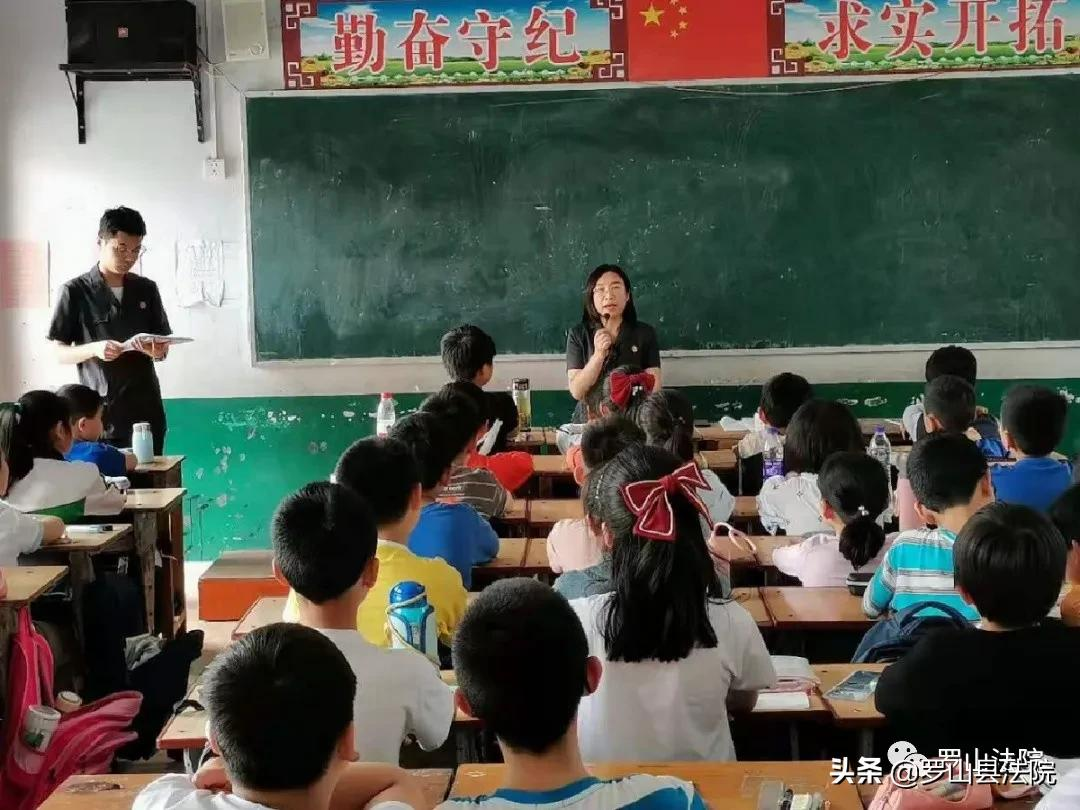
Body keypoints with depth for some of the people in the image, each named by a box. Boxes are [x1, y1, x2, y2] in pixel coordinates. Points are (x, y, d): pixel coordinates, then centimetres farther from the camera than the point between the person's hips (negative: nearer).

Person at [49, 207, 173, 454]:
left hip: (146, 411, 3)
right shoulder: (75, 291, -2)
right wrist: (94, 349, -21)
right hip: (101, 414, -3)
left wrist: (157, 350, -10)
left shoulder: (147, 289, 9)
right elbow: (60, 352, -2)